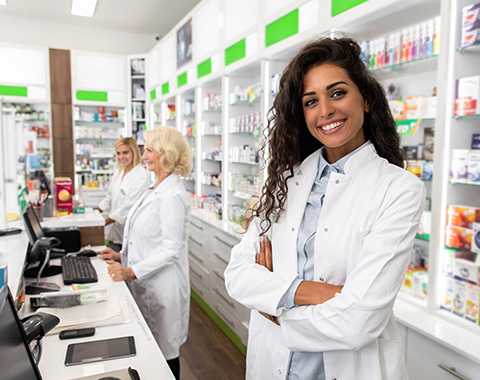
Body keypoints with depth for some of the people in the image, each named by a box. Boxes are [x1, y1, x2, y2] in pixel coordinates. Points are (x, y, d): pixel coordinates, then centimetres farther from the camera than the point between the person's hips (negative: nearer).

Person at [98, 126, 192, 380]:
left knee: (164, 353, 6)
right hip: (146, 285, 9)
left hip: (162, 289, -9)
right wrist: (122, 256, 12)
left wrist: (132, 272, -24)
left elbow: (171, 249, -23)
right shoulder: (155, 190, 11)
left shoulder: (172, 195, -21)